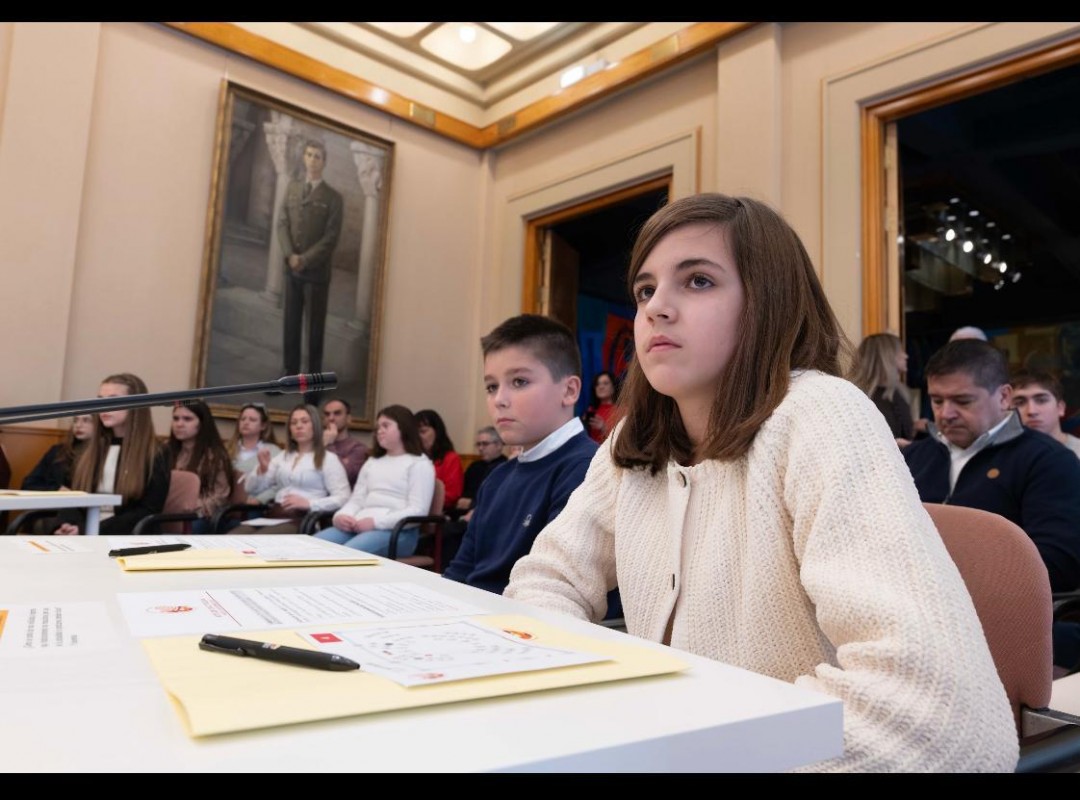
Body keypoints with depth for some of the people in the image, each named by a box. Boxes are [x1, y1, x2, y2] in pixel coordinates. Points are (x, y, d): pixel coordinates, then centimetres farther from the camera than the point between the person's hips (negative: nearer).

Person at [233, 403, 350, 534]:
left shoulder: (328, 459, 6)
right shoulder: (282, 456, 24)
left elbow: (342, 498, -5)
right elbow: (251, 489, 20)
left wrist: (308, 503, -16)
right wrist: (262, 469, 1)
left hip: (304, 520, -5)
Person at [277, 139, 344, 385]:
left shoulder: (333, 197, -2)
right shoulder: (292, 187, 12)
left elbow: (331, 237, -8)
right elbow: (282, 223, 7)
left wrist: (305, 260, -13)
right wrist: (290, 255, -9)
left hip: (317, 270, -4)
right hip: (291, 267, 4)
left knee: (315, 325, 1)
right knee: (291, 323, 8)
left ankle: (314, 377, 6)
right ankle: (290, 372, 17)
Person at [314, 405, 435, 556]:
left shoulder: (419, 464, 5)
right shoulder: (371, 462, 28)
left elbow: (418, 510, -7)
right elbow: (356, 500, 19)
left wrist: (376, 522, -18)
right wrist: (340, 516, -5)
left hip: (397, 532, -6)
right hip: (360, 526, 6)